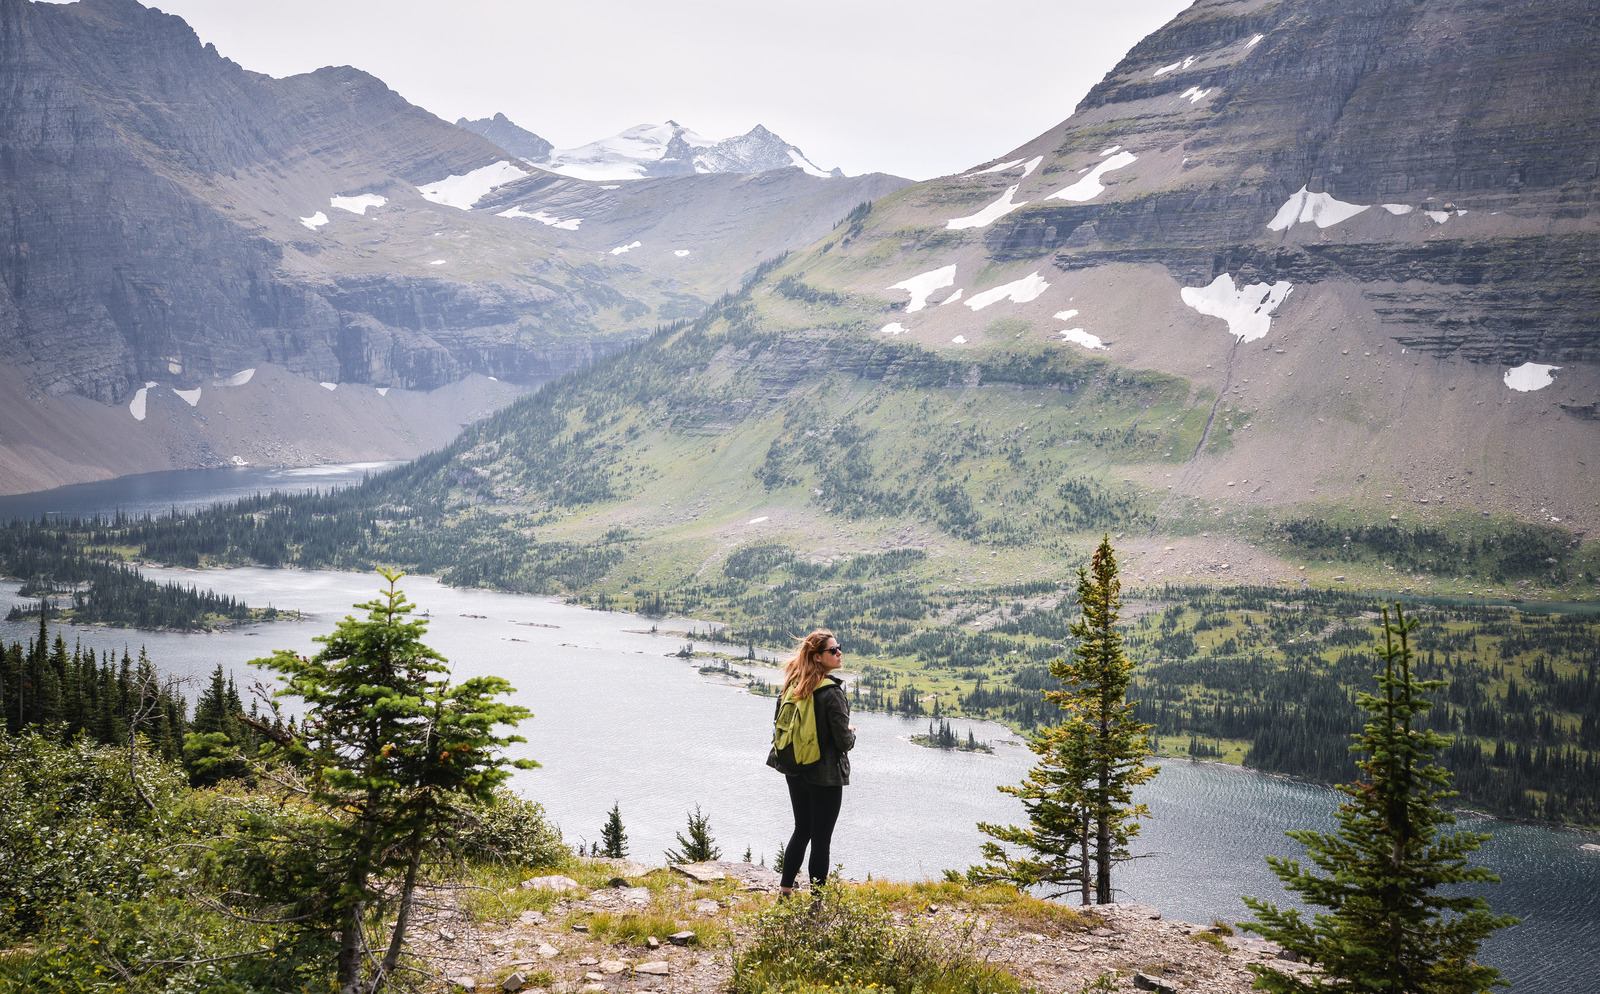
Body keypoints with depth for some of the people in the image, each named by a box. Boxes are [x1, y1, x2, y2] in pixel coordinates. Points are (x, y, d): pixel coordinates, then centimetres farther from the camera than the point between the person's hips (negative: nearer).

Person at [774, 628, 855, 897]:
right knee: (821, 838, 3)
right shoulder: (832, 692, -20)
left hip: (796, 772, 7)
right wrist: (851, 733, 3)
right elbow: (844, 741, -18)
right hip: (826, 775, -7)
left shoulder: (793, 685, 2)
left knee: (801, 830, 20)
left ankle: (785, 891, 24)